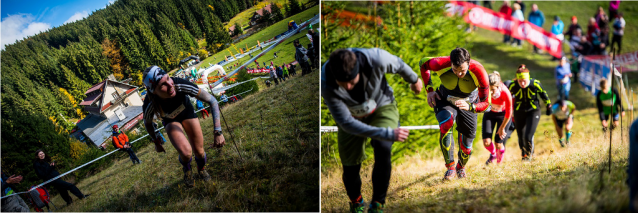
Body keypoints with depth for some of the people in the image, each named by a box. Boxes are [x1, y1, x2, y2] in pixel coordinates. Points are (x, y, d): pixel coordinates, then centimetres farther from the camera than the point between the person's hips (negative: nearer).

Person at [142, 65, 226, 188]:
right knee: (186, 152, -22)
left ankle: (201, 170, 37)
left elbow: (212, 101, -33)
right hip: (170, 120, -1)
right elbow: (148, 123, -13)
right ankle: (187, 170, 15)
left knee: (199, 151, 0)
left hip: (186, 111, 1)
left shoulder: (180, 85, -42)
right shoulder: (149, 106, -39)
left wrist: (218, 132, -38)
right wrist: (156, 143, 2)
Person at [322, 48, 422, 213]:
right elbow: (347, 123, -33)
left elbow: (398, 65, -12)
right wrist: (388, 134, -39)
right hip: (351, 116, 1)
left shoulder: (376, 59, -37)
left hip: (382, 107, 0)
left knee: (383, 149, -27)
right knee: (350, 168, -1)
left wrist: (414, 79, 11)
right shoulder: (325, 84, -36)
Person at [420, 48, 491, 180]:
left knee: (466, 146, 6)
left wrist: (469, 107, -46)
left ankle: (461, 167, 43)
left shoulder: (479, 72, -34)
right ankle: (450, 168, -26)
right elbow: (423, 63, -9)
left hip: (468, 104, 1)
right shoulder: (441, 64, -33)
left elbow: (485, 103, -26)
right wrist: (429, 90, -14)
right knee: (446, 123, -35)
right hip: (445, 101, 0)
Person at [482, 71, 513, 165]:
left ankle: (499, 163, 25)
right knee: (486, 142, -9)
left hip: (503, 114, -2)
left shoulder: (505, 93, -34)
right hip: (489, 113, 2)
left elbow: (508, 112, -18)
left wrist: (502, 128, -9)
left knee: (499, 144, -5)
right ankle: (493, 154, 27)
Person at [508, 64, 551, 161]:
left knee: (528, 137, -14)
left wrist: (548, 106, 12)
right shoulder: (513, 86, -19)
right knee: (521, 138, 8)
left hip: (533, 112, -2)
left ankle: (529, 154, 15)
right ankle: (524, 154, 37)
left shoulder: (535, 84, -21)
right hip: (519, 113, 2)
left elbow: (543, 94, 0)